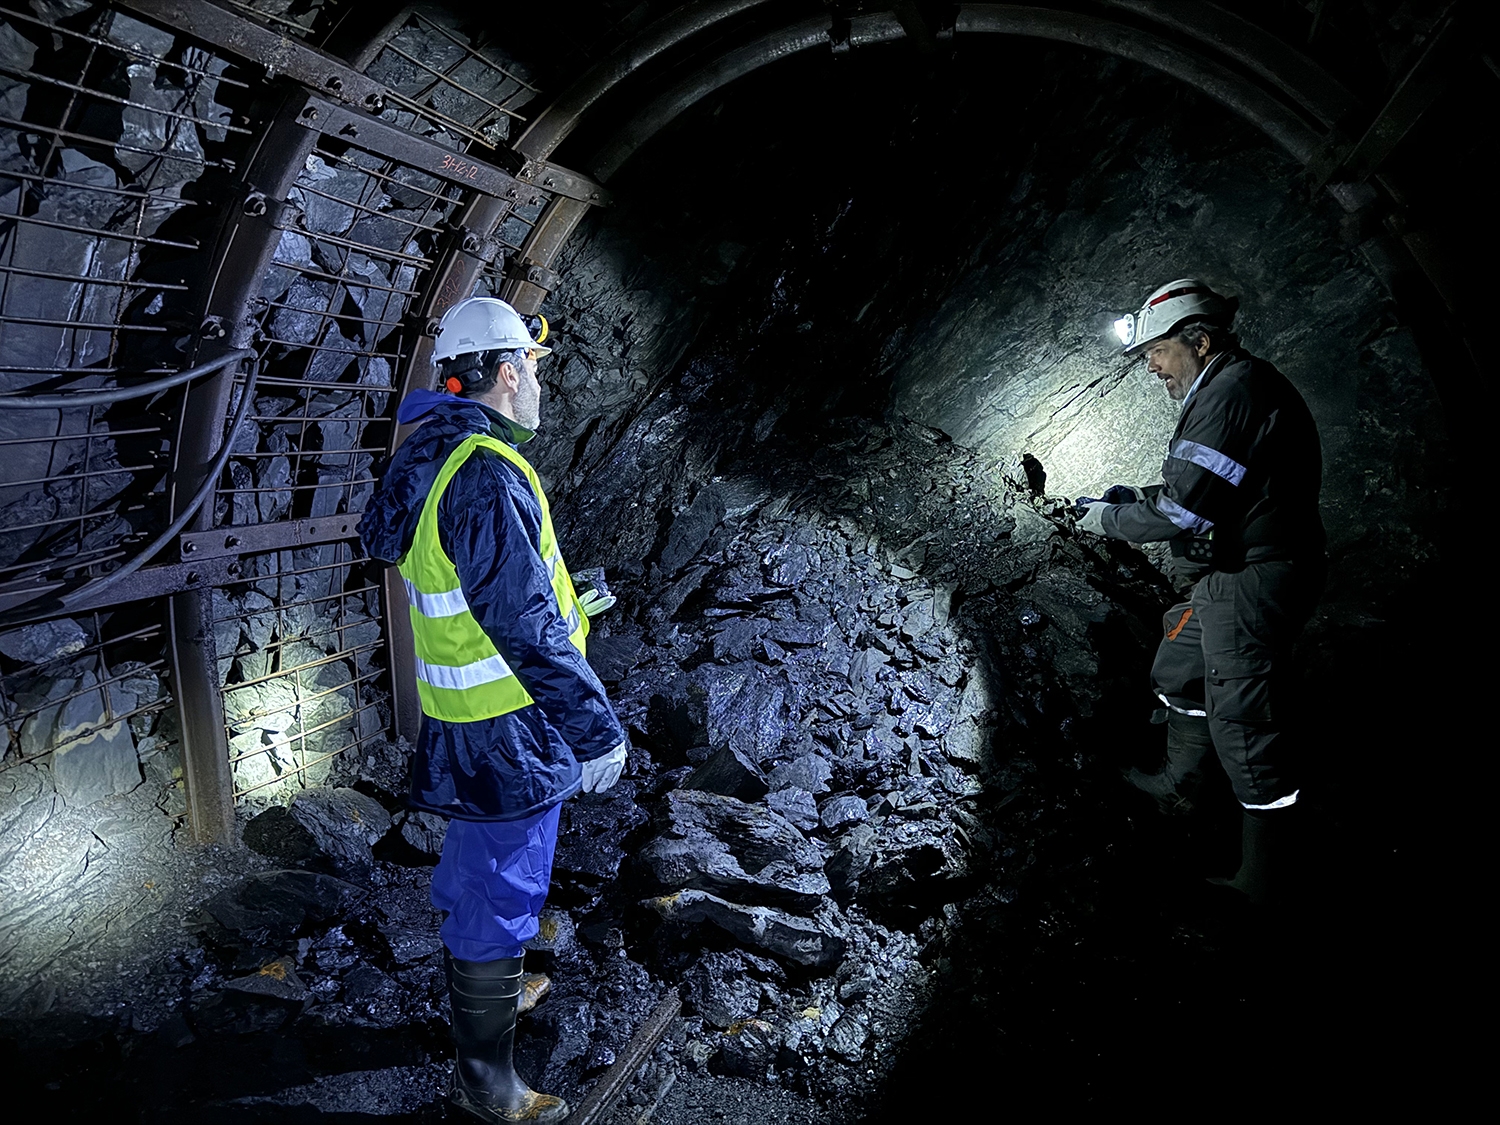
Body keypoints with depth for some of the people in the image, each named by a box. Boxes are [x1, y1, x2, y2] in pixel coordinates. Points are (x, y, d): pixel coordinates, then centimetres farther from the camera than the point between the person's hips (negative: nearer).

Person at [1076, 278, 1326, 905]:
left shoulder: (1231, 393, -20)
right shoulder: (1231, 389, 14)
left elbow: (1184, 513, -24)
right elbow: (1199, 490, 20)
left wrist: (1108, 519, -9)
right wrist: (1137, 498, 7)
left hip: (1250, 588, -11)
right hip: (1236, 579, 11)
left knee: (1243, 725, -5)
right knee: (1180, 673, 26)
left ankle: (1261, 883, 6)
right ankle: (1179, 784, 47)